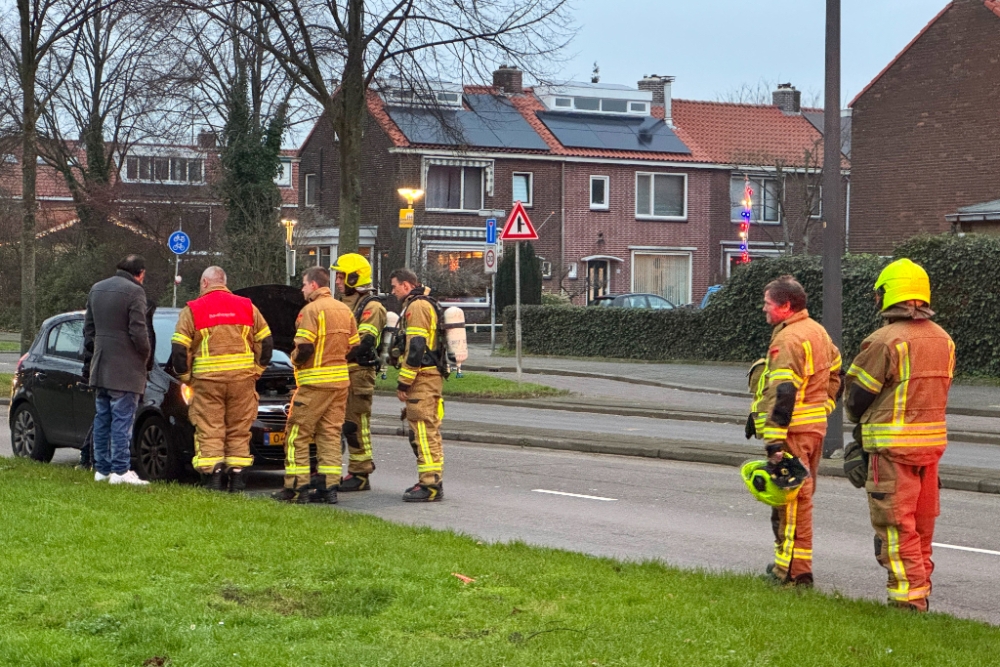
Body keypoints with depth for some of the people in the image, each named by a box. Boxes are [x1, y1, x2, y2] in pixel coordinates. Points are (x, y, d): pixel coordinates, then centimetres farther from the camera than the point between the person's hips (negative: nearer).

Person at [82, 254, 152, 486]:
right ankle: (120, 471, -8)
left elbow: (88, 328, 16)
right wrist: (146, 354, -1)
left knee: (102, 419, 12)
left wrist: (89, 359, 21)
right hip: (125, 369, -7)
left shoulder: (96, 289, 13)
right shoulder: (134, 291, -12)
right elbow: (137, 331, -16)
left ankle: (101, 469, 15)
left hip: (100, 368, 7)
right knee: (122, 419, -6)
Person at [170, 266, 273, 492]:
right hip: (242, 379, 2)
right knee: (239, 431, 9)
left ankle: (213, 479, -7)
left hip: (207, 380, -2)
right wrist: (256, 370, 17)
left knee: (209, 432, 1)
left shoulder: (192, 311, 2)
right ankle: (237, 479, 7)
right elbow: (266, 342, 9)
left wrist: (186, 377, 10)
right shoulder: (247, 307, 9)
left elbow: (179, 348, -2)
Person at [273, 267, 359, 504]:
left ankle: (296, 487, -2)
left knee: (297, 434, 0)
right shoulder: (344, 310, 12)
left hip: (314, 382, -7)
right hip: (340, 380, 7)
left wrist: (295, 360, 0)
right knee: (330, 433, 10)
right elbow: (353, 346, 15)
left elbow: (305, 348, -19)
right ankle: (329, 486, 6)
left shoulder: (311, 310, -12)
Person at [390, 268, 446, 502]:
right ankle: (430, 481, 20)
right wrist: (407, 381, 25)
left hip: (422, 378, -11)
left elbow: (416, 348, -20)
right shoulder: (425, 305, 21)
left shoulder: (416, 306, -13)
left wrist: (403, 383, -17)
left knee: (424, 431, -11)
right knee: (425, 431, 15)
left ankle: (430, 486, -13)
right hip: (431, 377, 11)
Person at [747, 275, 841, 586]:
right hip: (816, 426, 10)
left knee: (790, 499, -5)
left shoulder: (788, 339, -18)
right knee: (802, 495, 17)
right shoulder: (817, 332, 13)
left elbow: (782, 393, -24)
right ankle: (798, 564, 25)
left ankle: (793, 570, -2)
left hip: (793, 430, -10)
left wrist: (774, 439, -25)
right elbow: (834, 374, 23)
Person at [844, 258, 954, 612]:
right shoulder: (943, 340, 7)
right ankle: (920, 590, 25)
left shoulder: (887, 340, -16)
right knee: (922, 523, 17)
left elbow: (857, 396, -9)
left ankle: (908, 598, -1)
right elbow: (939, 390, 12)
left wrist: (860, 420, 13)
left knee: (896, 524, -1)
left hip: (894, 446, -7)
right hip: (932, 441, 7)